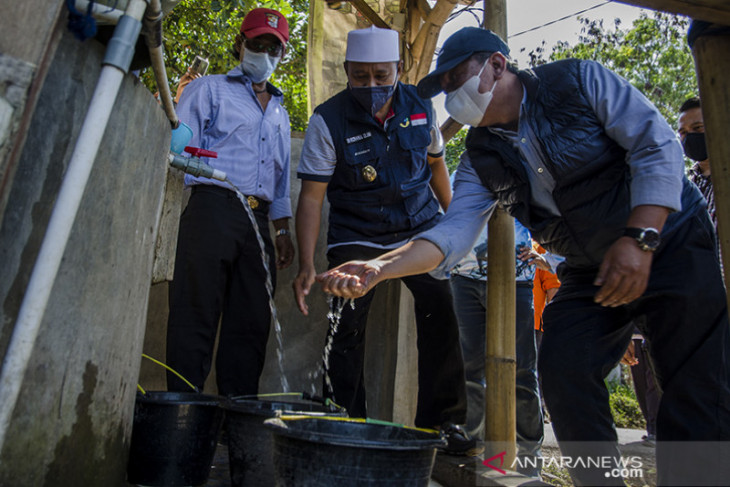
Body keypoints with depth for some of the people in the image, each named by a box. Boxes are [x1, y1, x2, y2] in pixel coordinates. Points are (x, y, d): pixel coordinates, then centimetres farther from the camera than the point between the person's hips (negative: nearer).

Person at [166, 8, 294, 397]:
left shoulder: (279, 112, 27)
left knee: (252, 323, 1)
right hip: (213, 208, -4)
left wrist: (282, 230, 16)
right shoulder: (209, 90, 13)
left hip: (258, 219, 5)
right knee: (196, 317, -7)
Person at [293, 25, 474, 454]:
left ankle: (443, 421, 1)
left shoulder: (421, 107, 0)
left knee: (440, 310, -13)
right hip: (357, 236, -2)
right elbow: (312, 196, -14)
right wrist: (307, 265, -22)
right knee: (348, 326, -10)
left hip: (420, 226, 2)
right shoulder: (328, 120, -10)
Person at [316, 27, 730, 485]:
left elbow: (658, 144, -15)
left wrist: (638, 239, -26)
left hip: (669, 238, -3)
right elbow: (453, 230, -14)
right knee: (561, 369, -8)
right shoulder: (482, 157, -2)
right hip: (590, 270, 4)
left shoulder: (580, 80, -11)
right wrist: (379, 267, -29)